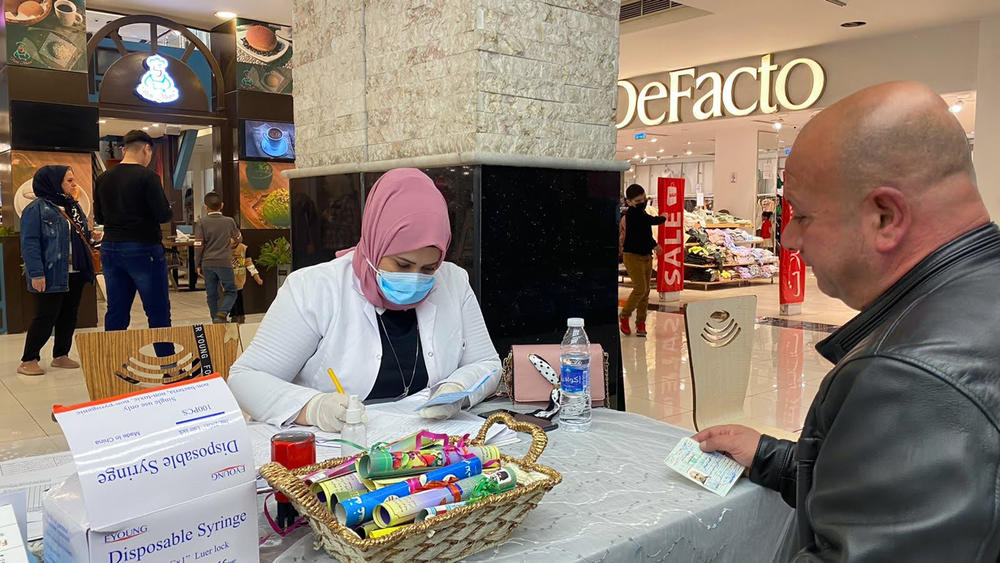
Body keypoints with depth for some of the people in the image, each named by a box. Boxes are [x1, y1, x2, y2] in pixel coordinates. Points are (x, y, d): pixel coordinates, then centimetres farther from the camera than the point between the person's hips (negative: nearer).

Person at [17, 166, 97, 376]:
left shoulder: (74, 207, 14)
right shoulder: (36, 209, -9)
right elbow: (29, 243, -14)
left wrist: (92, 238, 2)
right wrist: (36, 273, -20)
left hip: (75, 274, 8)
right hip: (51, 275, -7)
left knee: (69, 316, 12)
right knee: (46, 317, -4)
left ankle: (60, 356, 25)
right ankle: (28, 361, 8)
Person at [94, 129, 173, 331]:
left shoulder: (103, 179, 8)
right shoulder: (147, 176, -10)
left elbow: (99, 218, 13)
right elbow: (162, 215, -14)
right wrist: (169, 210, 7)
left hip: (110, 248, 6)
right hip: (143, 249, -6)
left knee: (116, 314, 12)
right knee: (159, 314, 0)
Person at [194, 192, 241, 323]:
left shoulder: (201, 223, -2)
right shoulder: (229, 221, 1)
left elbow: (198, 246, -4)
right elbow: (239, 238, 17)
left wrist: (198, 265, 5)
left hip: (207, 264, 1)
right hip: (224, 263, -1)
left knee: (211, 294, 11)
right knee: (231, 291, 6)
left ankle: (216, 319, 13)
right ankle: (222, 314, -16)